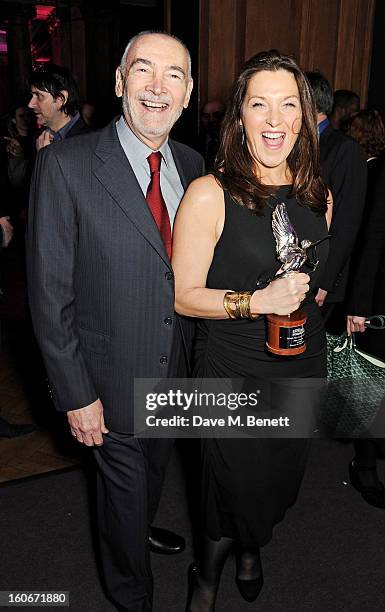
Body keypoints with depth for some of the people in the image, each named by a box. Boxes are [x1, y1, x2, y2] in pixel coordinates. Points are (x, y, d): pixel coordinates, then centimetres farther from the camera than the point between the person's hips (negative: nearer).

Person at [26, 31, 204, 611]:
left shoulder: (192, 164, -1)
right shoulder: (66, 165, -19)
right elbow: (50, 292, -17)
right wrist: (75, 393, -16)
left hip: (174, 368, 5)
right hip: (113, 377, -5)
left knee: (155, 467, 28)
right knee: (124, 486, 16)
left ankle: (139, 527, 61)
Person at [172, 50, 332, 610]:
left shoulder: (318, 197, 2)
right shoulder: (209, 195, -16)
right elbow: (184, 295, -15)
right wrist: (255, 301, -27)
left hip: (304, 365, 6)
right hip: (233, 371, -5)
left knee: (281, 478, 22)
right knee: (236, 484, 9)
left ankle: (249, 548, 56)